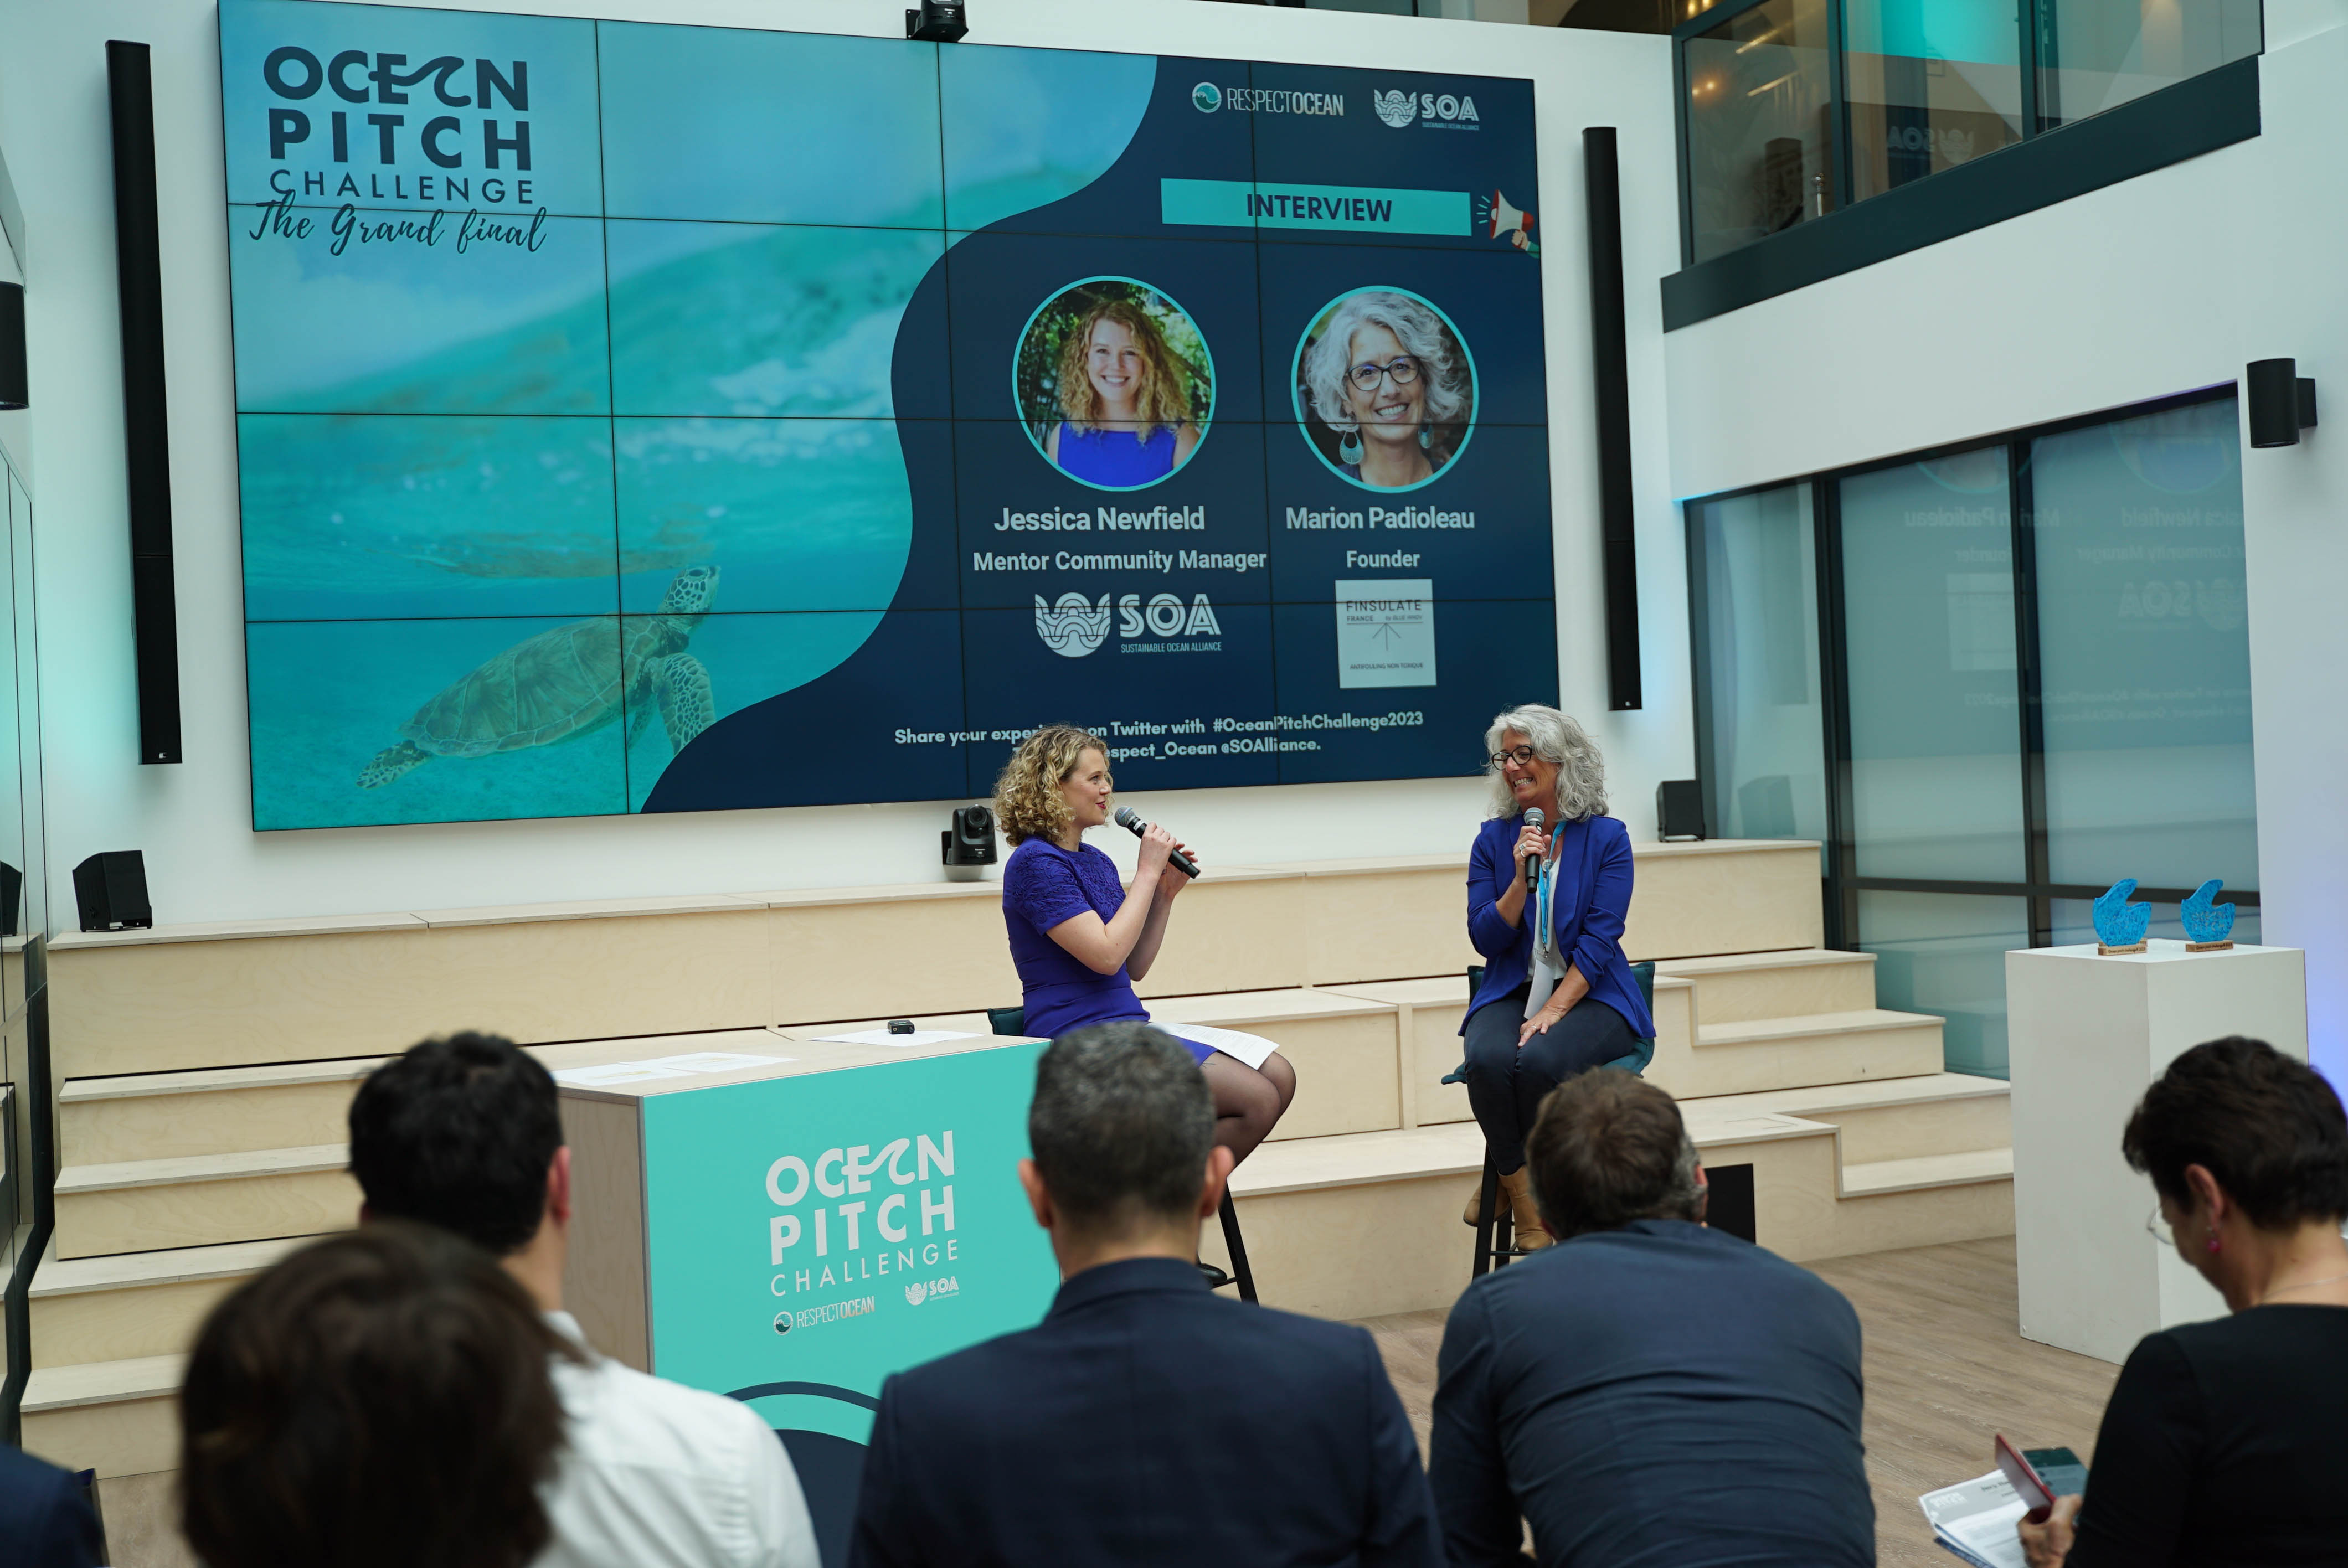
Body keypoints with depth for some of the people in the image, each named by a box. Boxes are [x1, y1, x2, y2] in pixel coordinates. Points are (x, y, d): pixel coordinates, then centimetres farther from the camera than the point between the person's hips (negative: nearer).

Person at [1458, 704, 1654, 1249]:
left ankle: (1505, 1178, -7)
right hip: (1512, 993, 2)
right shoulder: (1494, 839, 7)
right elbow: (1486, 939, 2)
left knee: (1539, 1061, -34)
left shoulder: (1606, 837, -1)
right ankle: (1522, 1191, -11)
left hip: (1591, 995, -2)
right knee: (1488, 1058, -32)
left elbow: (1600, 939, -8)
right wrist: (1521, 878, -13)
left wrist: (1553, 1011, -18)